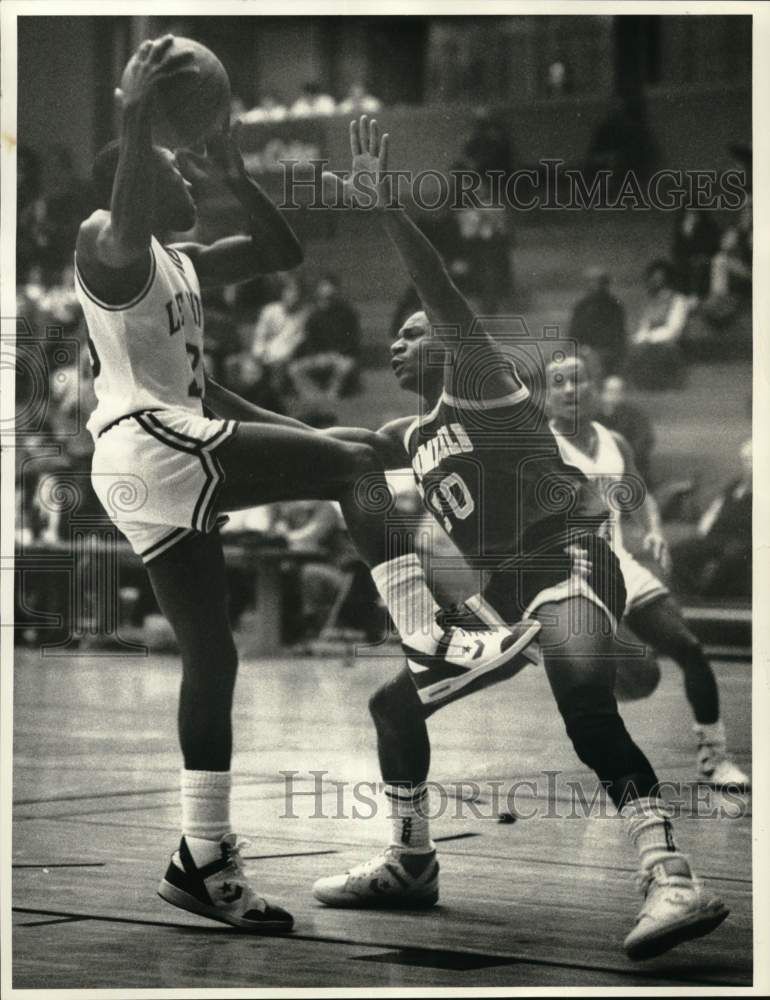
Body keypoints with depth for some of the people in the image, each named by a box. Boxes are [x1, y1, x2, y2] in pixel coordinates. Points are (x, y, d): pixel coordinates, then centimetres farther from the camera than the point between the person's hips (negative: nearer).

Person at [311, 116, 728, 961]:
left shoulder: (478, 381, -5)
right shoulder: (414, 437, 20)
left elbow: (446, 297, -22)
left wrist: (384, 208, -33)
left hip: (569, 564, -10)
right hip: (505, 590, 10)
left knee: (585, 708, -34)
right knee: (396, 702, 13)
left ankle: (674, 884, -44)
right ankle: (410, 866, 28)